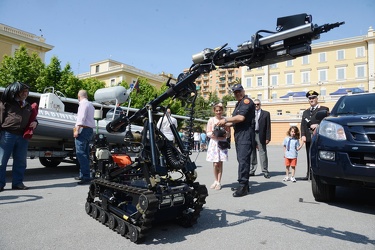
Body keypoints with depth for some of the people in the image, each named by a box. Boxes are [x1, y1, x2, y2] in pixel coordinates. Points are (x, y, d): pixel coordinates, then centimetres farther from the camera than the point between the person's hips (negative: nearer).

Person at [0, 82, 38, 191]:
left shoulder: (28, 106, 19)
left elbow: (32, 118, 28)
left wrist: (35, 122, 4)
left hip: (23, 136, 5)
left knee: (20, 161, 7)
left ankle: (17, 182, 16)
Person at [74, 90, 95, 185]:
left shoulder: (83, 104, -6)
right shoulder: (90, 105, 23)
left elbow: (81, 118, -17)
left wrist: (77, 129, -21)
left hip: (83, 129, -10)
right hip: (90, 130, 10)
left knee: (80, 153, -13)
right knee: (85, 154, 11)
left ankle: (86, 177, -16)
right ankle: (83, 175, 17)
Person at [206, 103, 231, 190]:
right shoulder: (211, 120, 2)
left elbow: (229, 133, 6)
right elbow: (208, 133, 1)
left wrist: (225, 134, -15)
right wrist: (213, 134, -18)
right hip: (214, 143, 0)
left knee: (220, 163, 2)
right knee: (215, 164, 1)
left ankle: (219, 182, 13)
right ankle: (216, 181, 21)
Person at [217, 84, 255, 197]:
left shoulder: (247, 101, -6)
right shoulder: (239, 104, 24)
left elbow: (241, 118, -20)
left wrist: (226, 119, -11)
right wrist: (224, 124, 11)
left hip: (245, 135, -10)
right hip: (239, 135, 10)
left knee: (243, 160, -12)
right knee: (241, 160, 11)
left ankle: (243, 186, -11)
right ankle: (244, 184, 18)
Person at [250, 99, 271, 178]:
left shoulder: (266, 113, 6)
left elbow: (268, 127, 2)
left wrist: (268, 138, -5)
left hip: (261, 136, -2)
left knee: (263, 153, 0)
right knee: (252, 153, 8)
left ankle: (265, 171, 6)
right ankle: (252, 171, 16)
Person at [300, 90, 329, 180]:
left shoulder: (324, 109, 8)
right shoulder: (306, 112, 21)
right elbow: (303, 124, 11)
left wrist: (318, 125, -15)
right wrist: (303, 135, -3)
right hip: (309, 138, 4)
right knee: (309, 157, 5)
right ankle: (309, 175, 10)